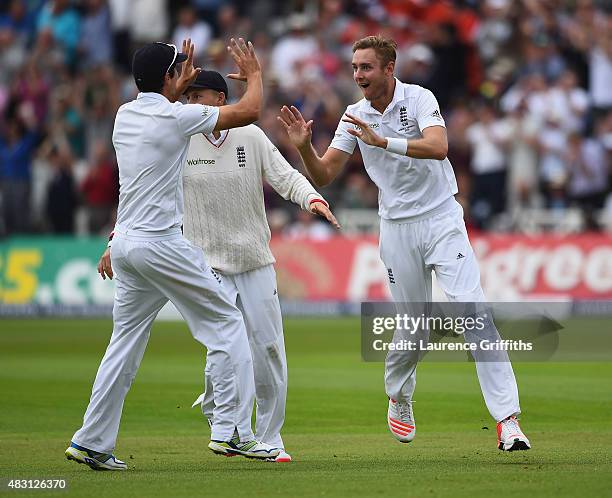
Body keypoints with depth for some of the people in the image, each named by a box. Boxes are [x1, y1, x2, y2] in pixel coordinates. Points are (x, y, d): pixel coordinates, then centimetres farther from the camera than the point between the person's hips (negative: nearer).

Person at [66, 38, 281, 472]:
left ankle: (93, 443, 10)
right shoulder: (177, 117, -11)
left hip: (126, 242, 8)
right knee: (225, 322, 1)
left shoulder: (125, 115, 10)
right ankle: (232, 431, -4)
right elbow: (249, 111, -4)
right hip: (162, 244, -8)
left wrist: (179, 90, 42)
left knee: (126, 342, 12)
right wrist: (254, 74, 12)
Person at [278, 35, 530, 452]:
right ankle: (399, 400, 34)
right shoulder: (355, 116, 5)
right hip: (398, 229, 3)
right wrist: (305, 147, -14)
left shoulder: (419, 99, -8)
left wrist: (382, 141, -32)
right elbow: (324, 175, 4)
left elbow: (438, 147, -26)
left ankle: (507, 419, -17)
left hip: (442, 221, -3)